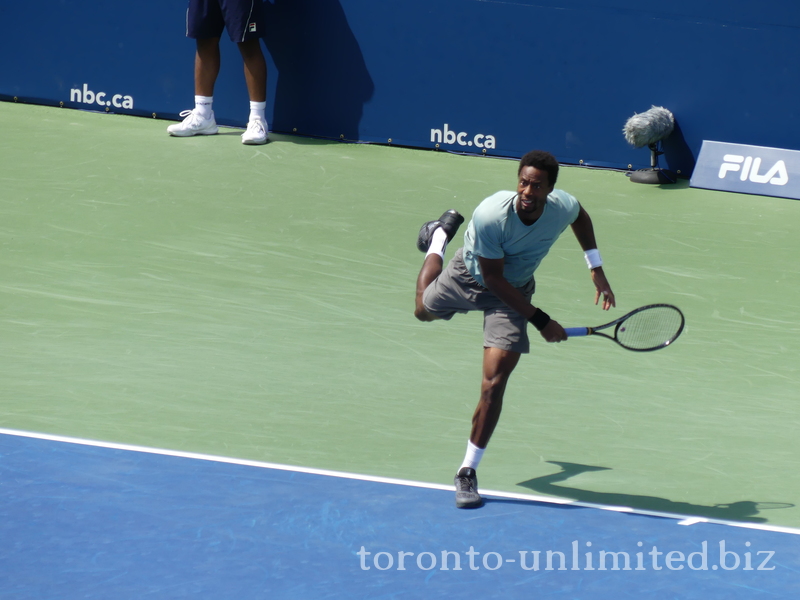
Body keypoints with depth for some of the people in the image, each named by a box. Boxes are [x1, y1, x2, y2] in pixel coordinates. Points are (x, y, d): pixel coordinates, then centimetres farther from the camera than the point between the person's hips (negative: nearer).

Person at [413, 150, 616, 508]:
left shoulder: (563, 207, -28)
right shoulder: (490, 216, -39)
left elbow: (581, 217, 1)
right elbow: (493, 278, -27)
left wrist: (597, 270, -1)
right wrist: (540, 321, -28)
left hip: (514, 291, 1)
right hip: (469, 275, -1)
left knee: (494, 382, -14)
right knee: (424, 309, 32)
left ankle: (468, 471, 0)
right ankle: (440, 237, 61)